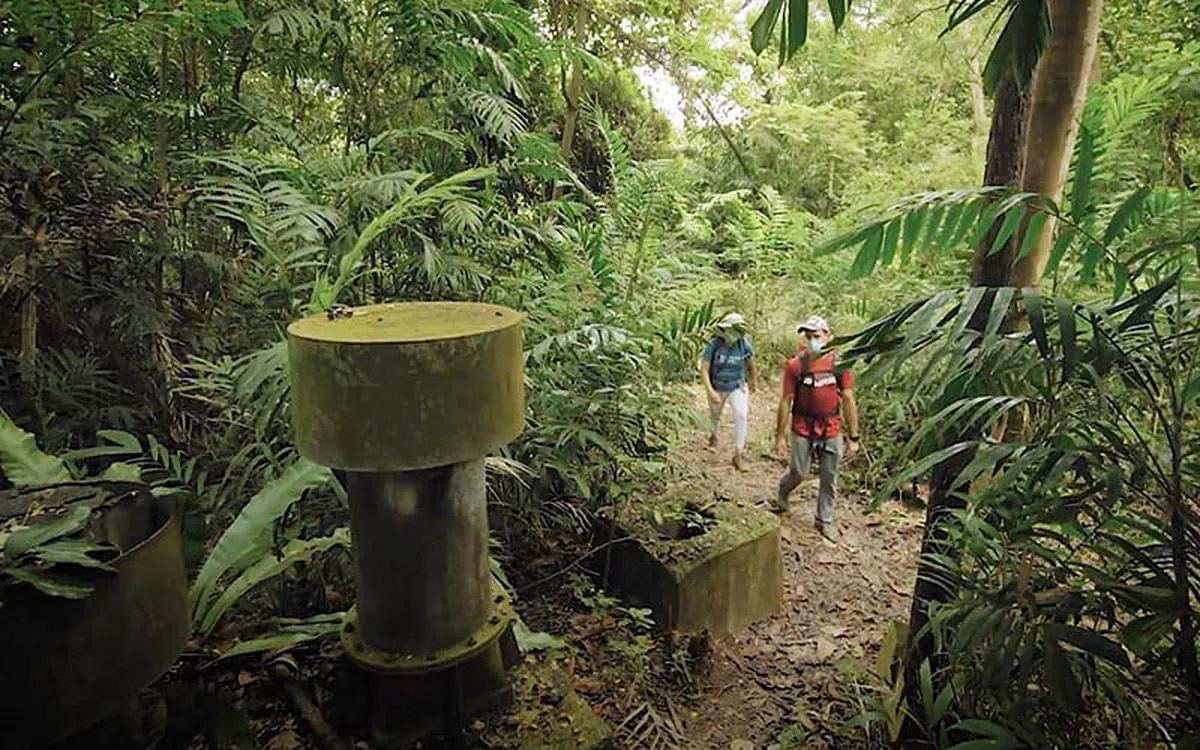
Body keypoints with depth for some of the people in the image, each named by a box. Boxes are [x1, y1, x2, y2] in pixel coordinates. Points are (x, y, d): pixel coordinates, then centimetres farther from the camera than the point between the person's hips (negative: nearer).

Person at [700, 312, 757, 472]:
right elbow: (704, 370, -22)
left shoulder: (744, 345, -15)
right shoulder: (713, 345, -22)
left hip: (737, 387, 0)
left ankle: (738, 455, -10)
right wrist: (710, 392, -33)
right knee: (714, 415, 22)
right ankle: (713, 435, 58)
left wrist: (753, 382, 20)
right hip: (717, 387, 0)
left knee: (741, 416, -19)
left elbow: (750, 364, 5)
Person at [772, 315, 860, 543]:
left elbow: (848, 401, -1)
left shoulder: (839, 364, -4)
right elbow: (786, 402, -4)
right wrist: (779, 436, -4)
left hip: (832, 431, 2)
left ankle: (824, 520, 28)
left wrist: (853, 437, -2)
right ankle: (782, 493, 40)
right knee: (798, 473, 7)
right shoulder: (795, 366, -8)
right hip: (802, 431, -1)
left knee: (829, 478, 10)